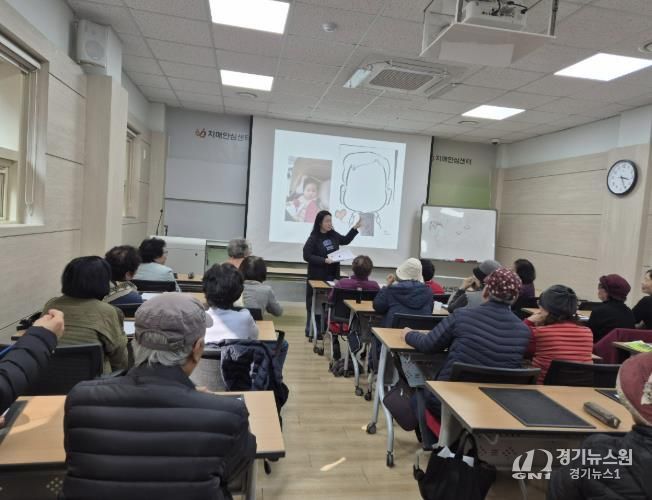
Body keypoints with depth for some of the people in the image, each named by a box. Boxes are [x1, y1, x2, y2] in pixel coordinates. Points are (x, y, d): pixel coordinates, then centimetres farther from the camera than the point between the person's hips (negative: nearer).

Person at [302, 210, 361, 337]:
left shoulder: (333, 235, 6)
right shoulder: (313, 238, -12)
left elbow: (345, 240, 24)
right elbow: (307, 256, -15)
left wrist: (355, 228, 17)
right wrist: (324, 260, -21)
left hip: (332, 276, 5)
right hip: (317, 277, -5)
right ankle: (311, 331, 13)